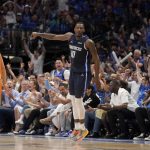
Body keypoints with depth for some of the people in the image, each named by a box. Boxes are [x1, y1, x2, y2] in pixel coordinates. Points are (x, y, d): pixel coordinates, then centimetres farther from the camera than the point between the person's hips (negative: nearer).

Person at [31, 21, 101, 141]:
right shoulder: (70, 36, 2)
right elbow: (54, 37, 16)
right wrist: (39, 34, 14)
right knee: (73, 100, 8)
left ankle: (83, 129, 1)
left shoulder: (88, 42, -17)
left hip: (83, 74, -7)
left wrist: (97, 78, -14)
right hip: (73, 72, 7)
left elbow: (96, 60, -13)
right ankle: (77, 128, 15)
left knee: (78, 100, -9)